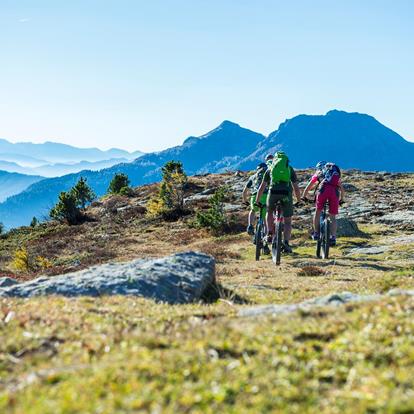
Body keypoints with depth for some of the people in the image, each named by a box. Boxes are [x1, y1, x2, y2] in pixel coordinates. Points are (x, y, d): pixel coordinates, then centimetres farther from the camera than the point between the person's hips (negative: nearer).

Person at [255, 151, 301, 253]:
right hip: (286, 194, 0)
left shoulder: (270, 169, 24)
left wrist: (257, 201, 31)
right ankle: (286, 243, -6)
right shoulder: (290, 169, 24)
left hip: (273, 192, 0)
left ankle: (270, 234, 14)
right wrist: (299, 201, 33)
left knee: (269, 212, 29)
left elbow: (262, 187, 23)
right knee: (287, 221, 10)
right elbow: (296, 188, 21)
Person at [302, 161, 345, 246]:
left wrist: (303, 197, 50)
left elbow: (307, 188, 35)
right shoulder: (336, 174, 37)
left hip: (323, 189, -1)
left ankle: (316, 233, 17)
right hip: (334, 191, 1)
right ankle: (333, 238, 3)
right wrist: (341, 199, 55)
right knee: (333, 217, 10)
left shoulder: (317, 174, 31)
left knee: (318, 212, 17)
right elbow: (342, 190, 41)